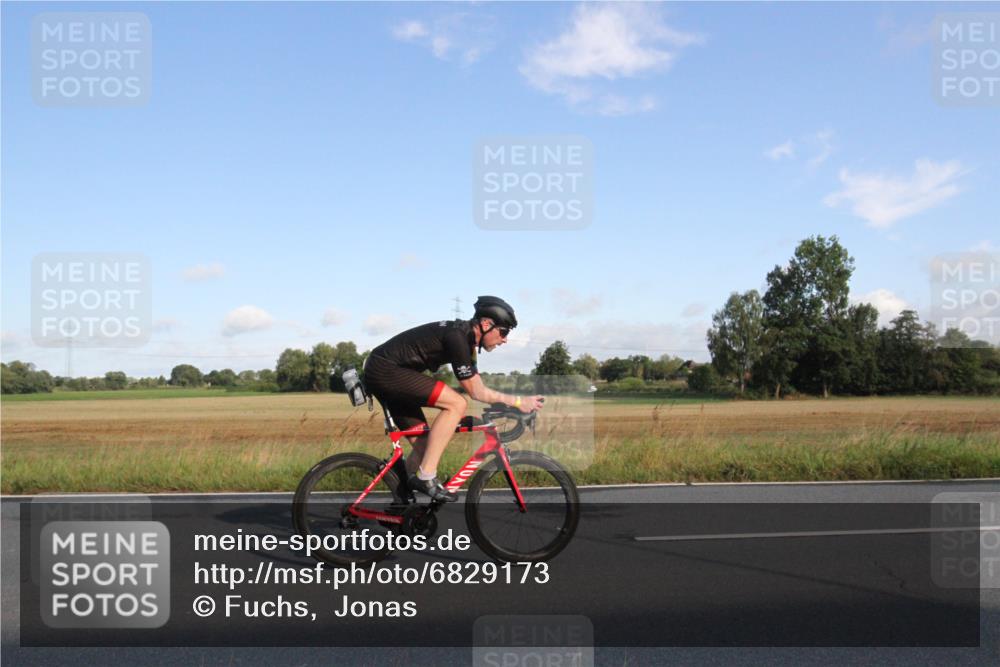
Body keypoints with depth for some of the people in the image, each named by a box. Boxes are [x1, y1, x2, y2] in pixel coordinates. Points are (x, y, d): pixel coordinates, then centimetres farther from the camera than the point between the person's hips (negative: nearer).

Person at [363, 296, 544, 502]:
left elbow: (476, 388, 15)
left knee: (424, 447, 10)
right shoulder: (457, 337, -19)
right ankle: (426, 477, -17)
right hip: (385, 369, -10)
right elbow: (477, 392, -14)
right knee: (457, 403, -20)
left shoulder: (465, 335, 11)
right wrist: (519, 402, -8)